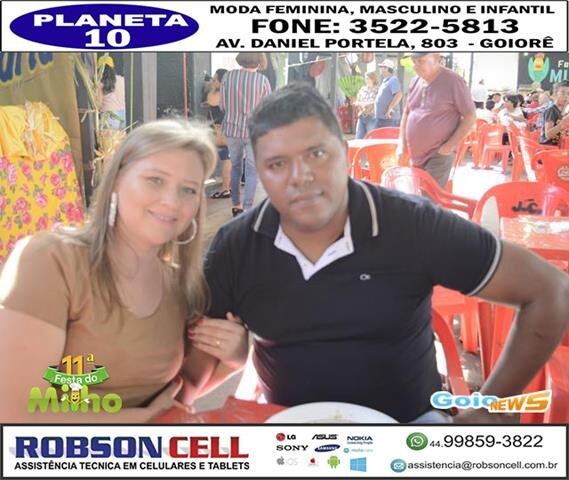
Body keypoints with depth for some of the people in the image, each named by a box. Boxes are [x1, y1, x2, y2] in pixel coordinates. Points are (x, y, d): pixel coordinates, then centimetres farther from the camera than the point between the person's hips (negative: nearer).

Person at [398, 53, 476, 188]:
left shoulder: (453, 81, -10)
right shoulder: (416, 83, 8)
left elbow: (470, 116, -8)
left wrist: (450, 145, -15)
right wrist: (402, 143, 9)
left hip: (438, 156, -7)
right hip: (415, 156, 7)